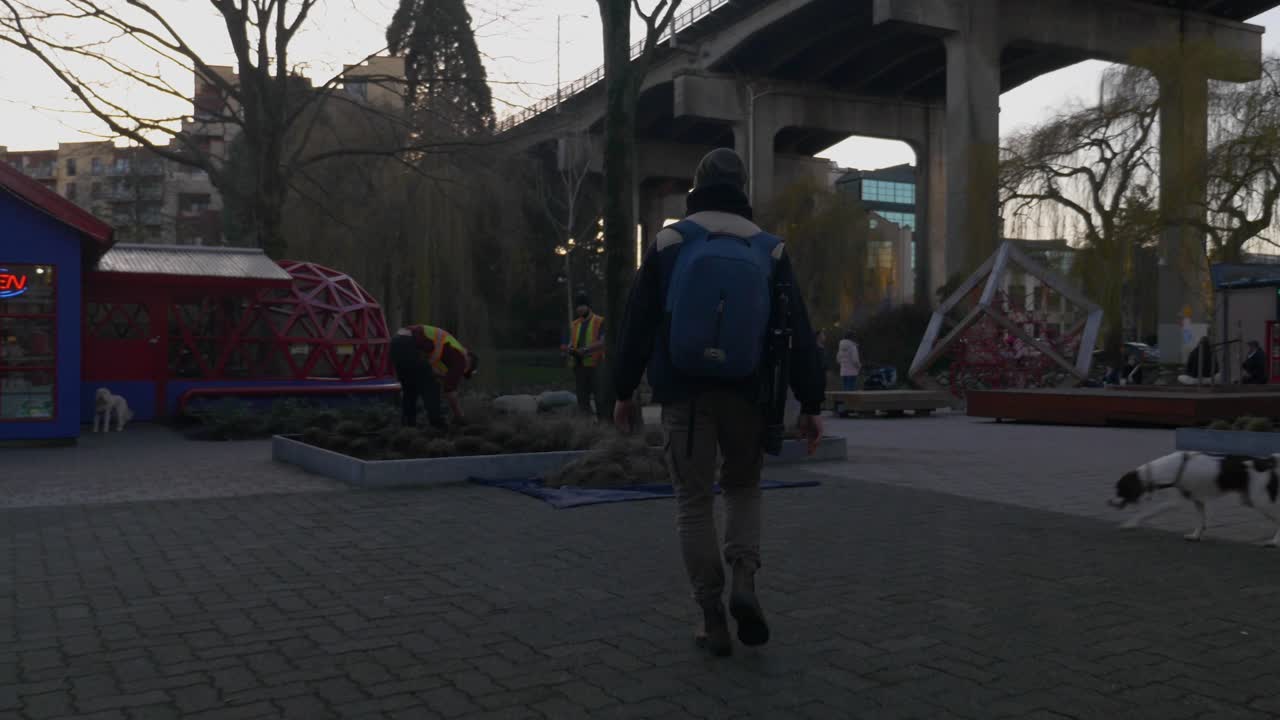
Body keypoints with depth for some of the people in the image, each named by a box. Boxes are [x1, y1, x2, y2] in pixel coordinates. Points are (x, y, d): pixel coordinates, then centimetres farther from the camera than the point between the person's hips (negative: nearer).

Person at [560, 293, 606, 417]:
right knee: (582, 399, 7)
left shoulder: (600, 322, 1)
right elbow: (563, 346, 15)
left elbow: (603, 342, -14)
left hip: (595, 366, -5)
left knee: (599, 399, -6)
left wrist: (586, 349, -26)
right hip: (578, 366, 5)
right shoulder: (573, 325, 15)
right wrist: (570, 350, -9)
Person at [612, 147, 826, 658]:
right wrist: (810, 404, 4)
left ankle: (713, 619, 7)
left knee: (694, 502, 7)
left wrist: (624, 391, 8)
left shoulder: (668, 243, 0)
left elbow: (637, 324, 0)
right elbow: (798, 332, 1)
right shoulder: (769, 249, 3)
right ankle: (744, 583, -1)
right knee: (743, 487, 20)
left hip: (683, 395, -1)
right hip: (746, 395, 1)